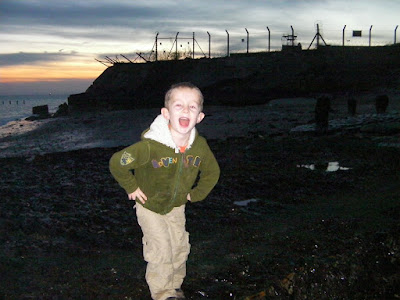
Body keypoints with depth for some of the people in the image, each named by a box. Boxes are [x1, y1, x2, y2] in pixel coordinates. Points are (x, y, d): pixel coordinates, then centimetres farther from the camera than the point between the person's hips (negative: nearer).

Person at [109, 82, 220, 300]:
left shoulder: (200, 146, -19)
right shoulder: (150, 146, -35)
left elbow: (212, 172, 2)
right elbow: (117, 163, -25)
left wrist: (195, 194, 3)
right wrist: (132, 188, -16)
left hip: (176, 206, 5)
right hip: (150, 206, -5)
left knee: (180, 247, 16)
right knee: (160, 252, -4)